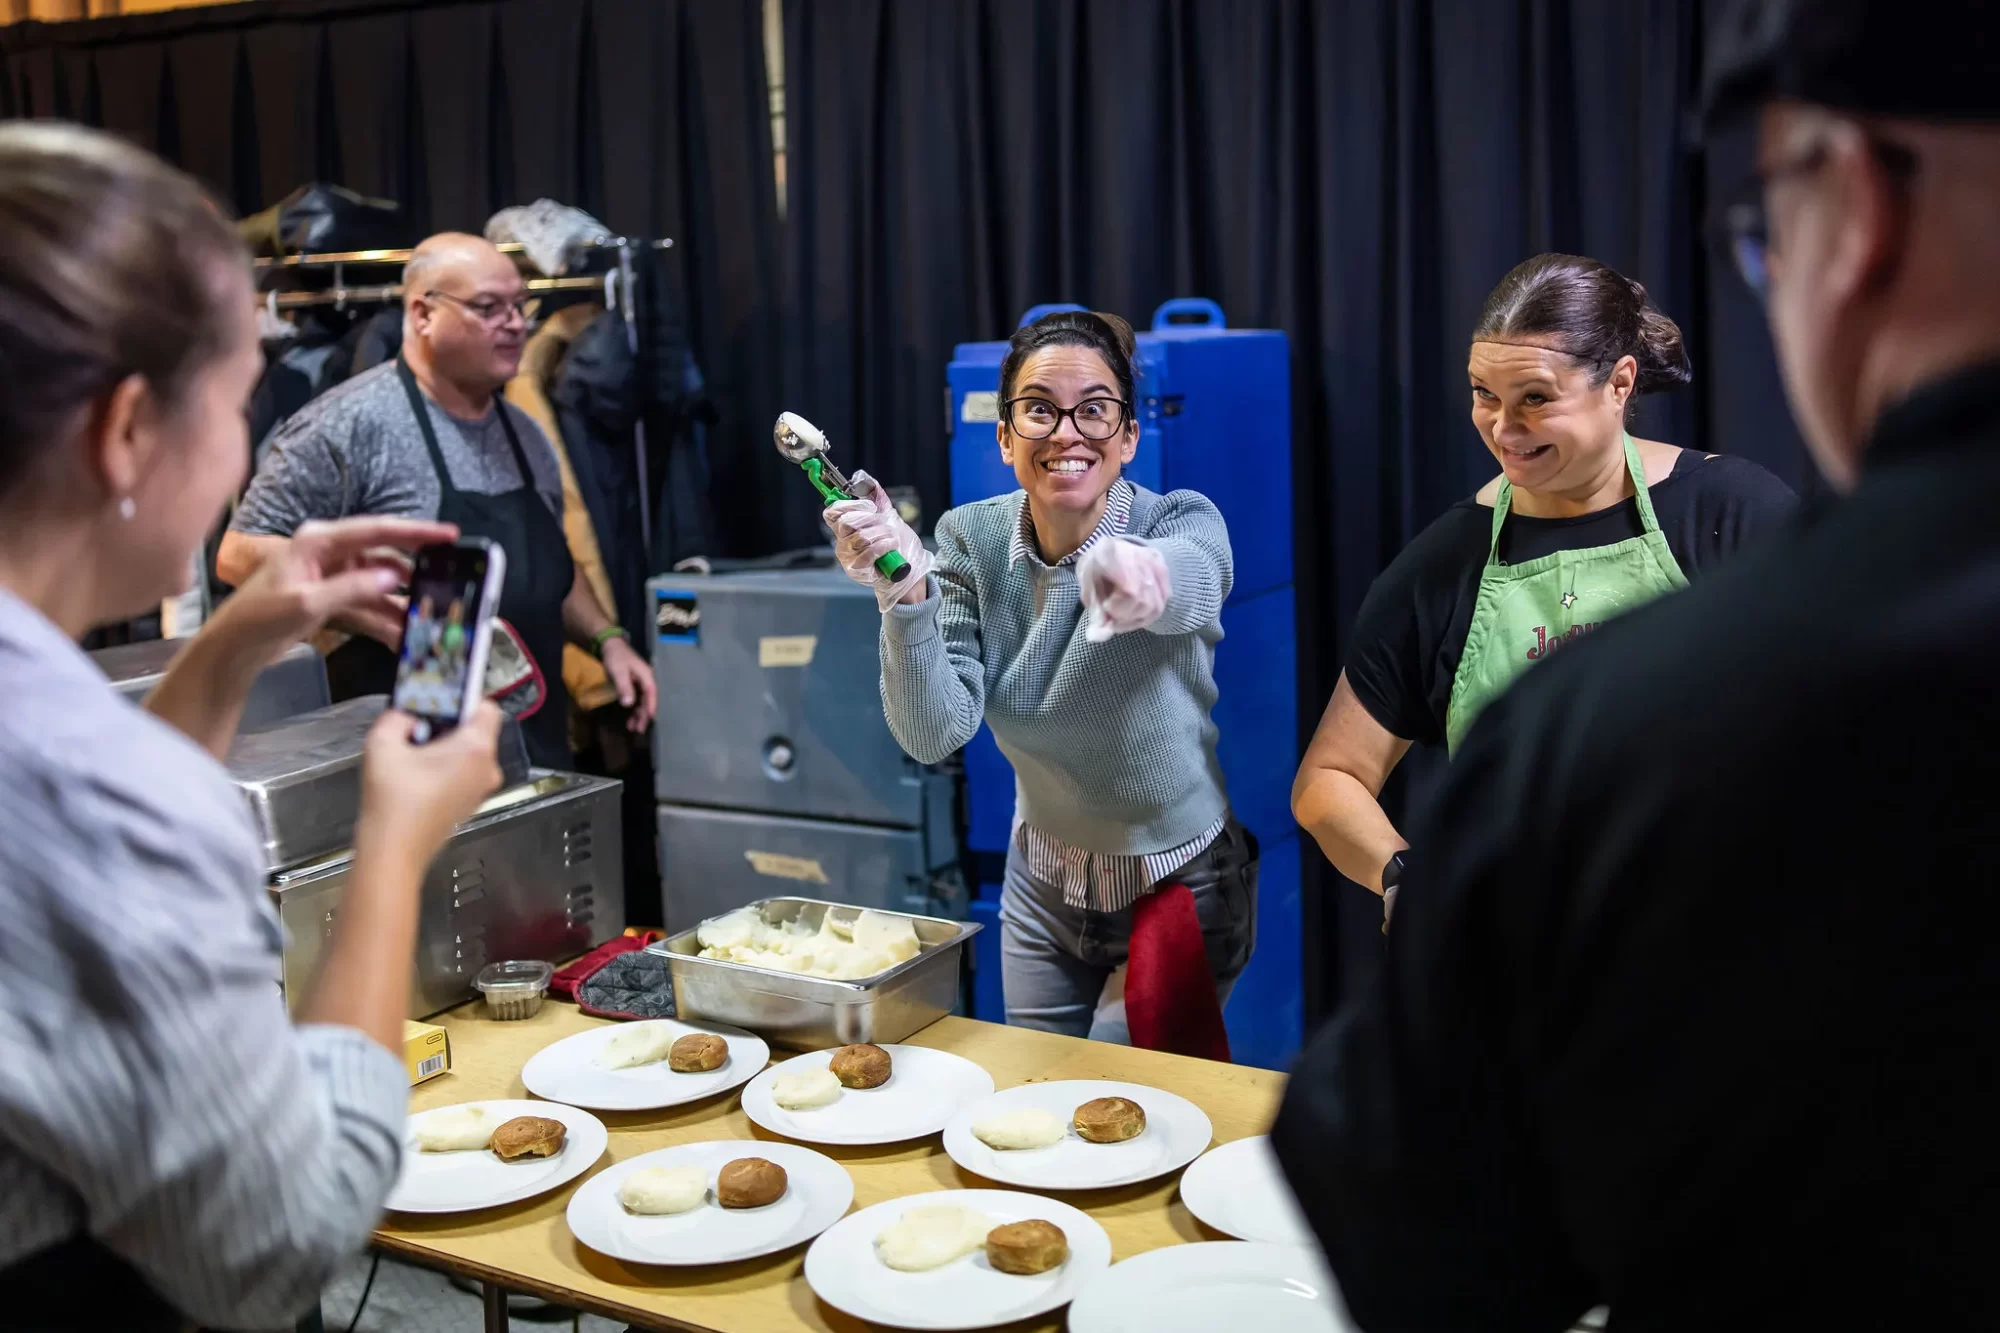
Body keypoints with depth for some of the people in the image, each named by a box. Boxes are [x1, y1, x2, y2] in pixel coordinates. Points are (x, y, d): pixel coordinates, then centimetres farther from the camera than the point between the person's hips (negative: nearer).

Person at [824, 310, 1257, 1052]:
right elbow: (934, 734, -21)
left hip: (1179, 891, -3)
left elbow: (1192, 577, -47)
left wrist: (1139, 573, -70)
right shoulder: (972, 540, -11)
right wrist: (906, 592, -37)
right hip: (1044, 886, 4)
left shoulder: (1184, 523, -20)